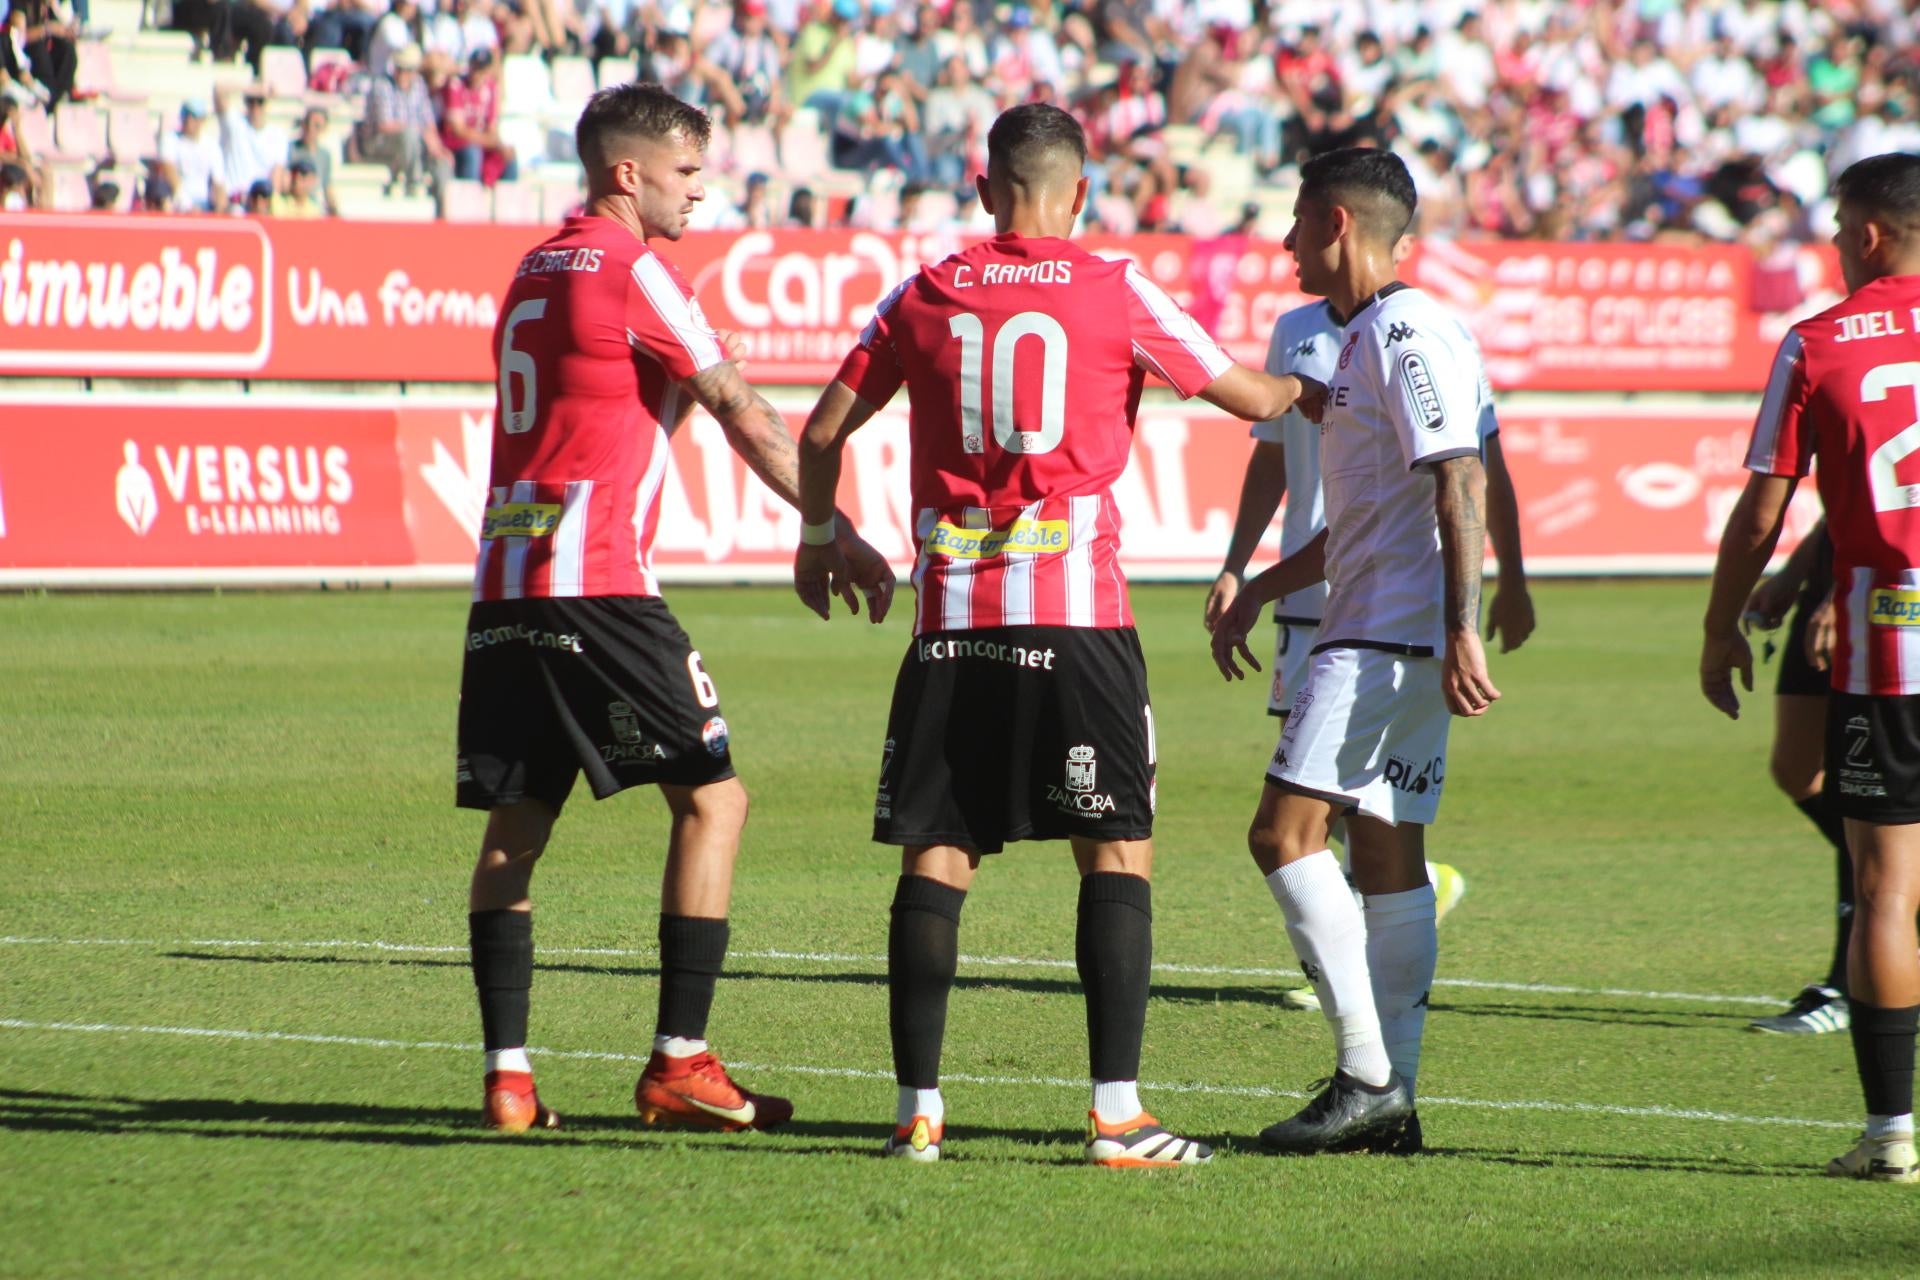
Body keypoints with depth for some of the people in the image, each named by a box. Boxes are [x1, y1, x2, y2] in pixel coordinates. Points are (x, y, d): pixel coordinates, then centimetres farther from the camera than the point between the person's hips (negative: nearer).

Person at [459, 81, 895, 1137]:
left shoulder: (532, 274, 18)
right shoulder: (631, 271, -6)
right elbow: (742, 414, -6)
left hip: (504, 587, 8)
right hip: (596, 583, -8)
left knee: (515, 825, 7)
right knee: (711, 798, -1)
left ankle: (508, 1072, 2)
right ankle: (679, 1064, -4)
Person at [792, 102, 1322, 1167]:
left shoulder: (924, 296, 8)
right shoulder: (1114, 292, 1)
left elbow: (824, 431, 13)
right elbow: (1249, 397, 10)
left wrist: (819, 539, 31)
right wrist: (1305, 391, 33)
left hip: (950, 617, 3)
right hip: (1075, 617, -3)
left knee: (934, 856, 7)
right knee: (1119, 851, 2)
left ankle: (917, 1108, 4)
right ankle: (1117, 1114, -6)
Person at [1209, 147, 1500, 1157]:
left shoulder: (1410, 334, -12)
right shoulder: (1363, 338, 20)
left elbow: (1461, 485, -20)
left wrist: (1462, 630, -26)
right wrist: (1258, 592, 28)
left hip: (1394, 637, -10)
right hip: (1372, 632, 10)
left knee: (1285, 832, -14)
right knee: (1386, 855, 8)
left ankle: (1367, 1075, -16)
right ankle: (1391, 1098, 8)